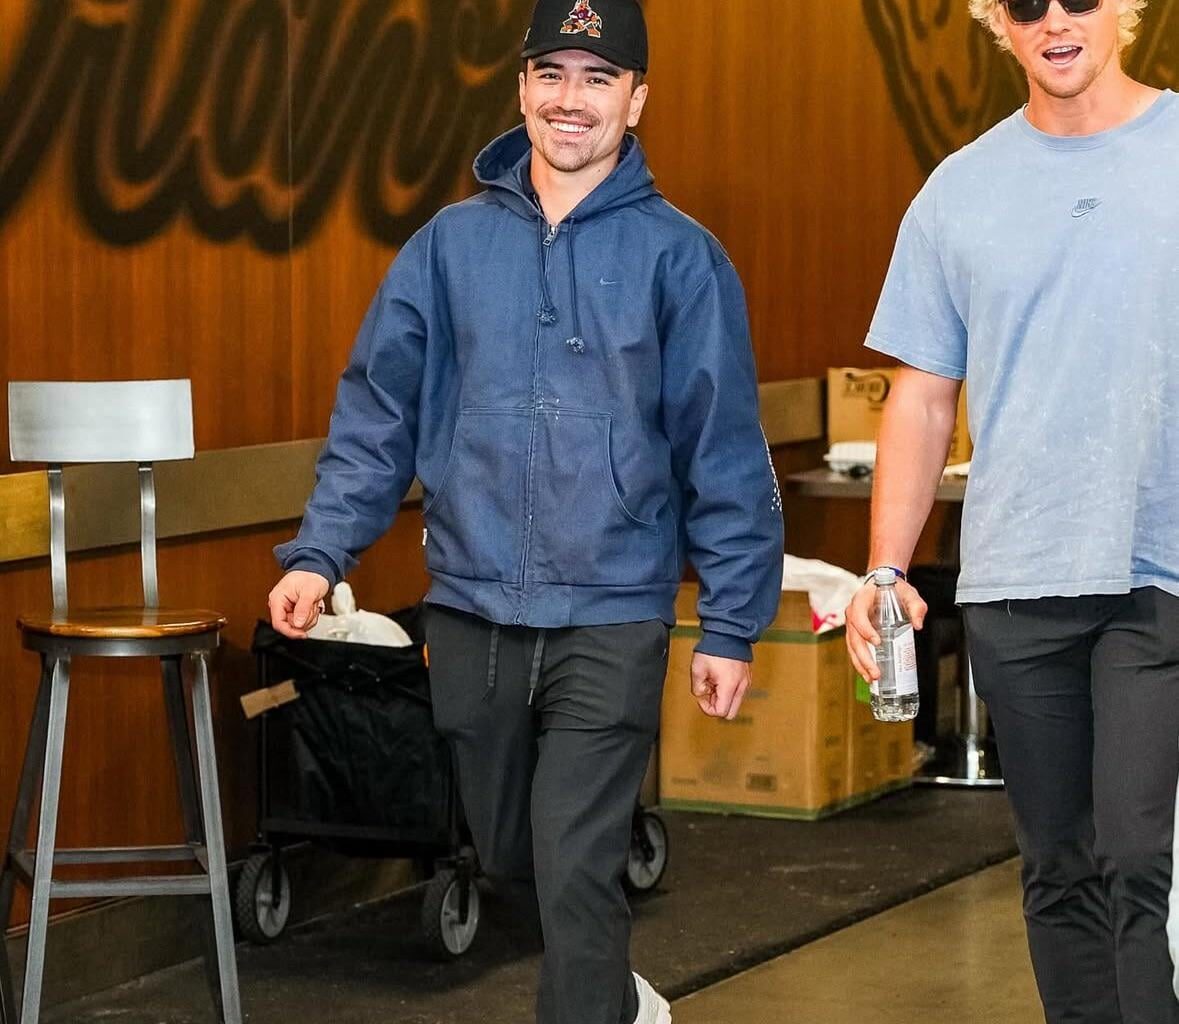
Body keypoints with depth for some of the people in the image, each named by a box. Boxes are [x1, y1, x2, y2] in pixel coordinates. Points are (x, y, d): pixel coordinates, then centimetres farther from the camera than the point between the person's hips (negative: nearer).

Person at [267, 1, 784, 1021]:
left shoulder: (678, 256, -1)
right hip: (473, 614, 4)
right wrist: (320, 552, -4)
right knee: (509, 854, 17)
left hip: (612, 621, -3)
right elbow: (377, 413, 7)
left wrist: (732, 625, -3)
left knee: (576, 880, -10)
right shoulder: (451, 244, 6)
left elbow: (725, 450, -1)